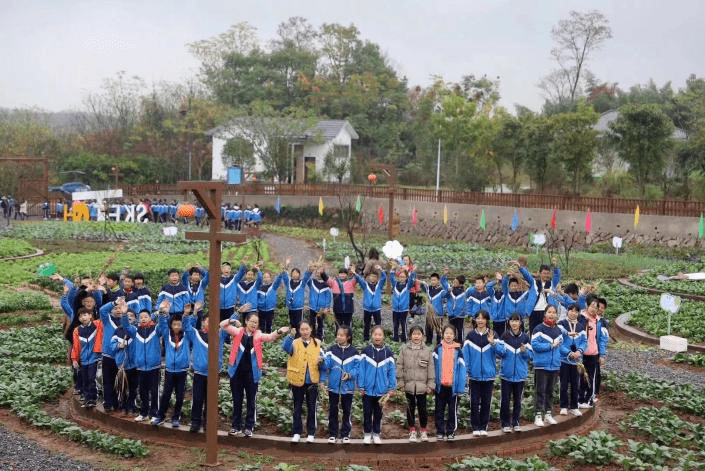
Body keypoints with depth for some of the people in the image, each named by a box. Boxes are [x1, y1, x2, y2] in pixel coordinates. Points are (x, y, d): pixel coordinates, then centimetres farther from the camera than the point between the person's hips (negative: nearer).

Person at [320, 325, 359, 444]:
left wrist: (350, 375, -17)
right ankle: (332, 434, 19)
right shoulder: (332, 350, 0)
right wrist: (322, 361, -28)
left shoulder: (353, 351, -1)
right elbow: (326, 364, -7)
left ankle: (345, 434, 21)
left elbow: (357, 367, -2)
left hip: (348, 386, 0)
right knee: (332, 410, 8)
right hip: (333, 385, 1)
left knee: (347, 411, 9)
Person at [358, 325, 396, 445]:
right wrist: (361, 387, -7)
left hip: (381, 389, 1)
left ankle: (376, 434, 24)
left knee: (378, 413, 12)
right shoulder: (366, 351, -5)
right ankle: (367, 434, 21)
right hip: (368, 389, -1)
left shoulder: (388, 352, 0)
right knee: (367, 412, 9)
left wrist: (392, 388, -1)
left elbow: (392, 371, 2)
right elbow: (361, 369, -4)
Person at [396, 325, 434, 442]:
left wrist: (430, 385, 0)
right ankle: (412, 431, 19)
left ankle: (423, 430, 19)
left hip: (422, 386, -1)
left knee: (422, 408, 3)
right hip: (409, 385, 1)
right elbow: (400, 366, 5)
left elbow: (431, 369, 4)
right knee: (410, 408, 8)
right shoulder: (404, 350, 3)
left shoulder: (427, 351, 3)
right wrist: (401, 383, 0)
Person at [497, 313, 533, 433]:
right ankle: (505, 423, 12)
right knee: (505, 399, 2)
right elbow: (500, 353, -3)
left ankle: (516, 422, 21)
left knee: (518, 399, 9)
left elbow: (531, 354, 2)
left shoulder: (525, 337, 2)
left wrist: (524, 351, -18)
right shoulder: (505, 336, -1)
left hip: (520, 373, 1)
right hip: (507, 373, -1)